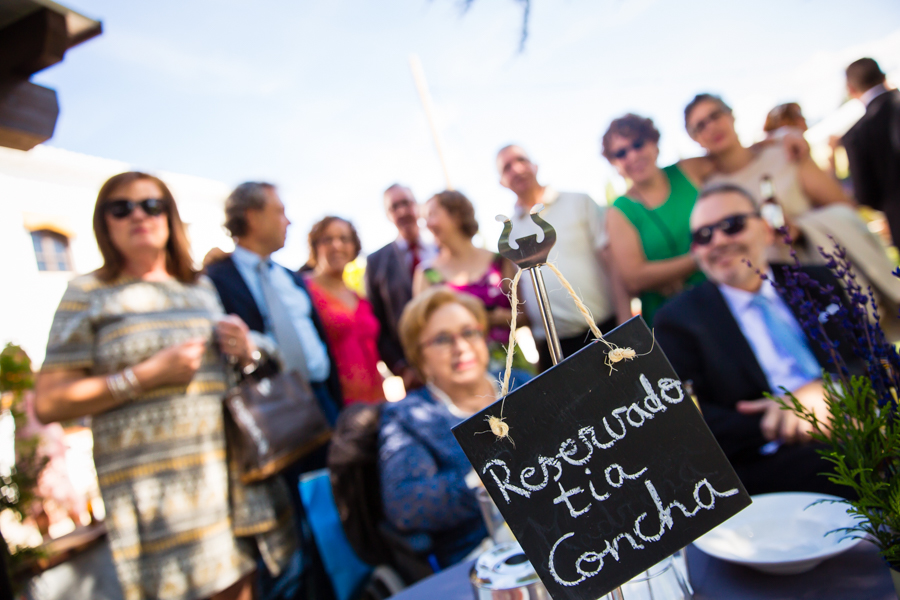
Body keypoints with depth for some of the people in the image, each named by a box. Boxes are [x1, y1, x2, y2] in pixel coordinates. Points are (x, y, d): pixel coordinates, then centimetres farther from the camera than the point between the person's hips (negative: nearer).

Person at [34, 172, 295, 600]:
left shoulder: (201, 287, 14)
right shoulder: (88, 294, 1)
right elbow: (48, 403, -5)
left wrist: (246, 352, 2)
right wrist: (146, 375, -14)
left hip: (228, 465, 4)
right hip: (154, 485, -4)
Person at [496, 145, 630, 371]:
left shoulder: (579, 203, 5)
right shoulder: (509, 230, 10)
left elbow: (613, 263, -1)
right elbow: (517, 289, 12)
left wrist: (626, 325, -9)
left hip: (604, 329, -1)